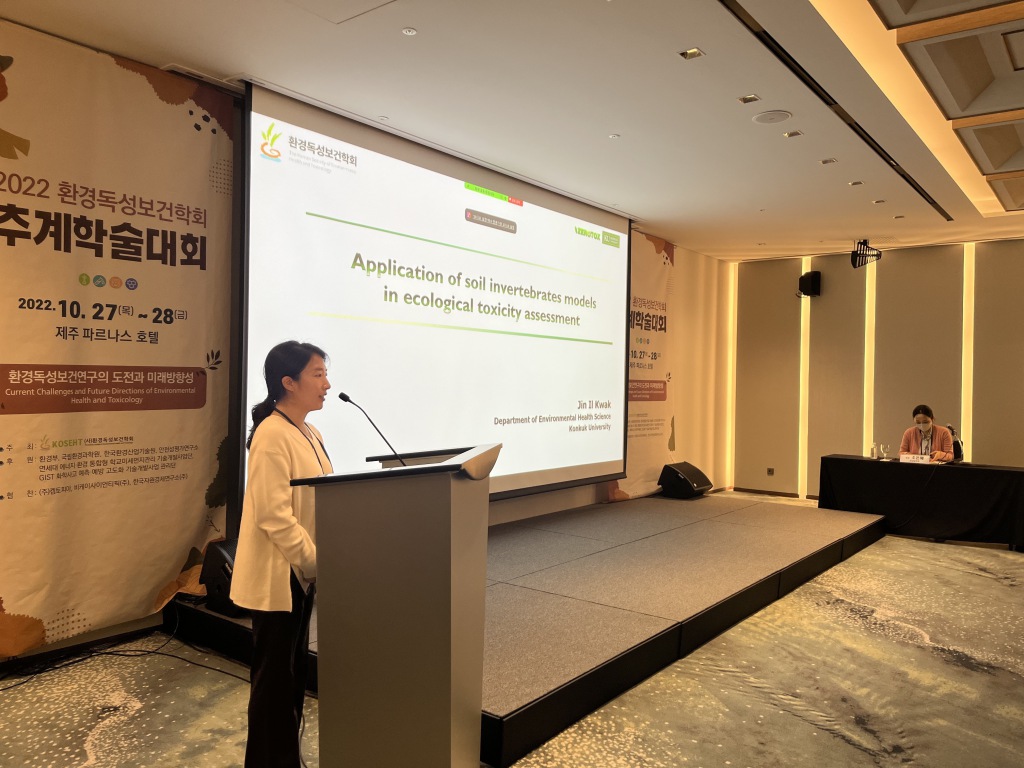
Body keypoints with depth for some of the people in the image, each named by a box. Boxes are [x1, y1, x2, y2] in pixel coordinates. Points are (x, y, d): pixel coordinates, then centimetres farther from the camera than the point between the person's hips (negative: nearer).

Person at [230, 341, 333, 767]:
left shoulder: (310, 435, 9)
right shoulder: (272, 436, -20)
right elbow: (274, 516, -25)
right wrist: (317, 562, -21)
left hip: (301, 571, 9)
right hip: (278, 575, -9)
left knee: (295, 668, 20)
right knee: (274, 675, 6)